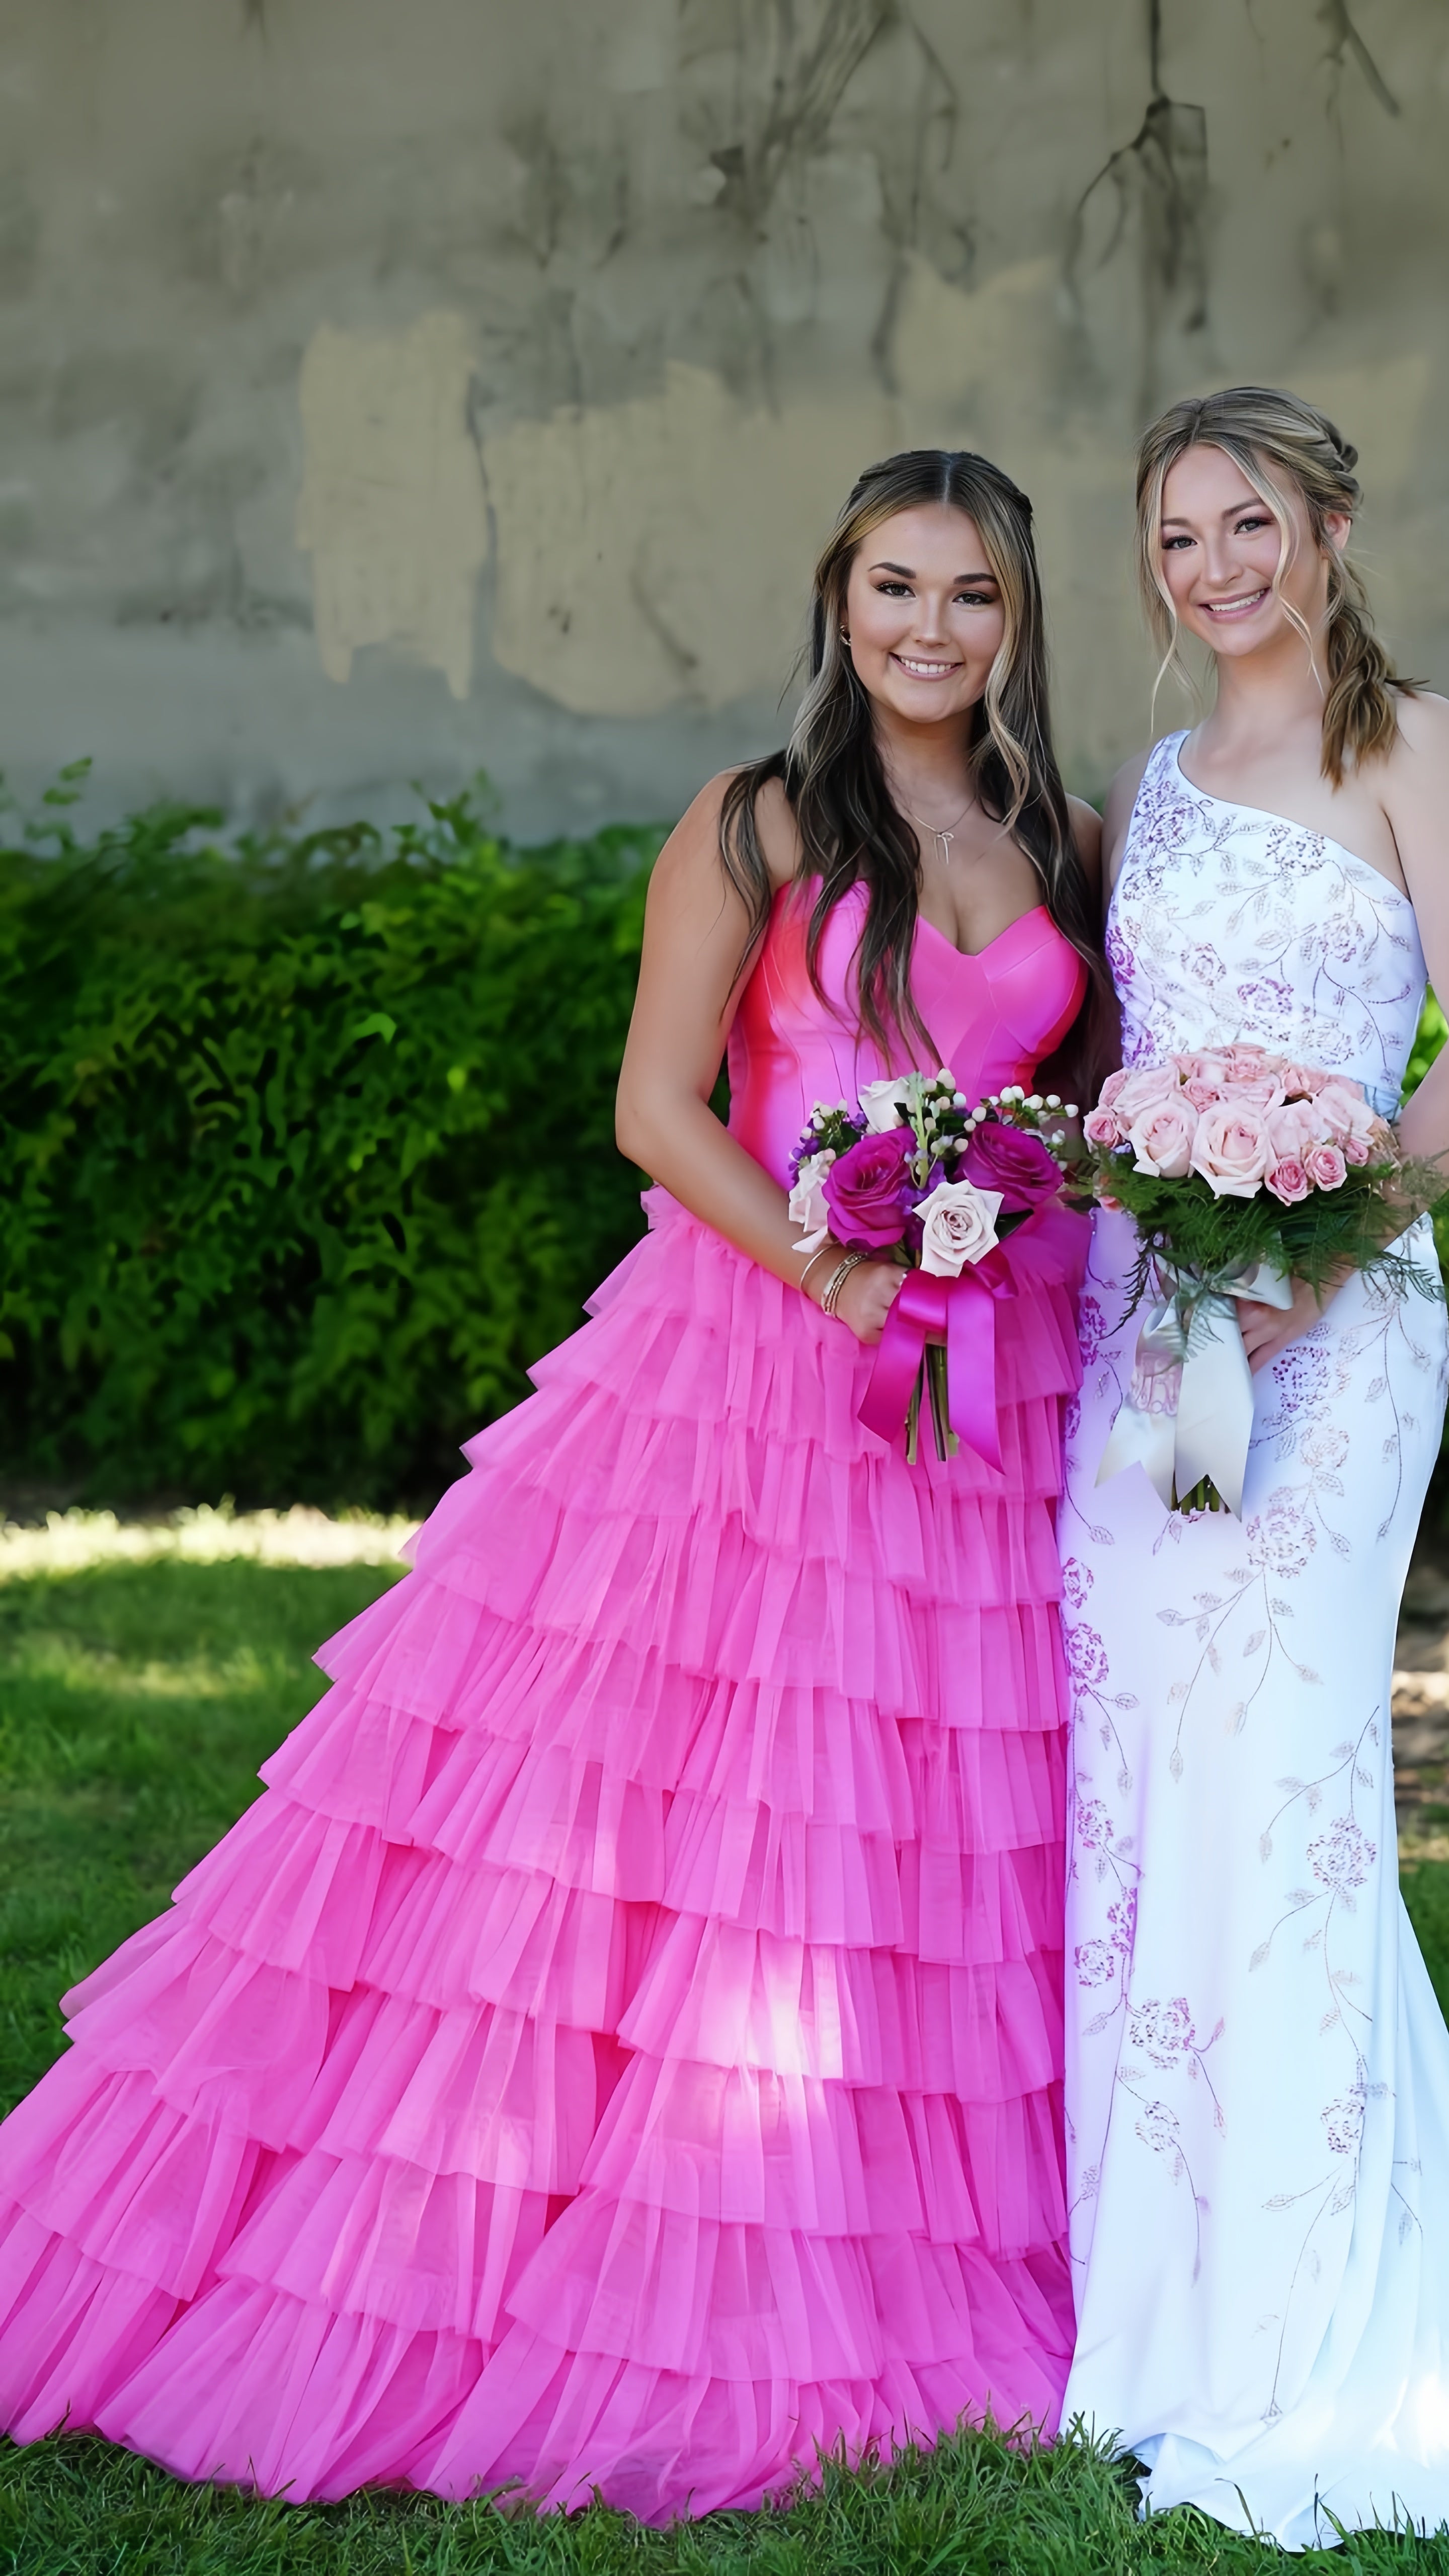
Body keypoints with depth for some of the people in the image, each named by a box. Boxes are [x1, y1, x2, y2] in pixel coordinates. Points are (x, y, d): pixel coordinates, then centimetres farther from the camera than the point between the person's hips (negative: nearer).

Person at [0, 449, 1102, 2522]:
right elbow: (658, 1106, -7)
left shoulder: (1064, 850, 12)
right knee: (639, 1796, -4)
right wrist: (836, 1278, -17)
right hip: (740, 1361, -4)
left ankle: (922, 2279, 17)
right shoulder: (757, 828, -1)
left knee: (952, 1844, 6)